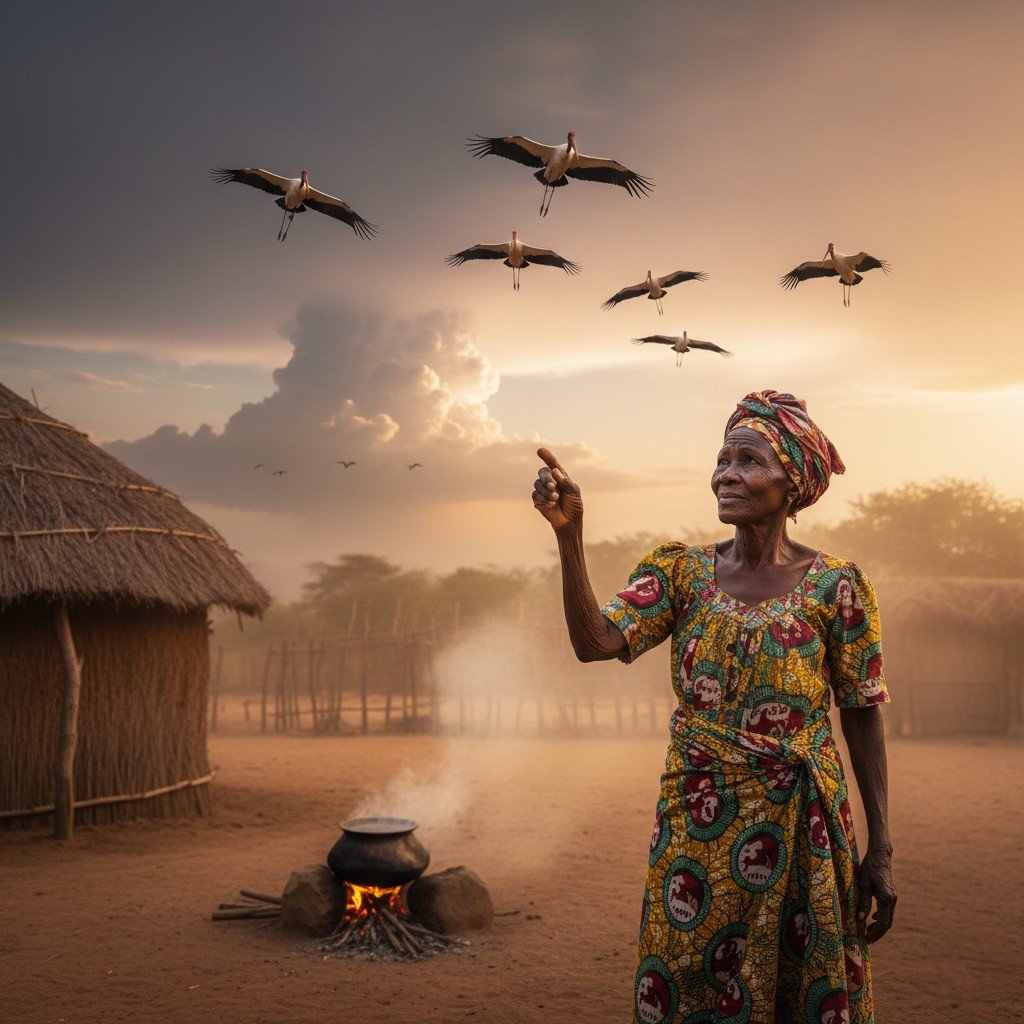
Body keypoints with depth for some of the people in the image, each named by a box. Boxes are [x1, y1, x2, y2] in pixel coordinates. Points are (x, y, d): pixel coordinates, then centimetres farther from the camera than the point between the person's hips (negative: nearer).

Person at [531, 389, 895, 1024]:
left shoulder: (835, 586, -6)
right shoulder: (681, 572, 0)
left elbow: (864, 717, -3)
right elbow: (596, 643, -13)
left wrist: (881, 850, -4)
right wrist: (569, 535, -25)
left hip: (799, 827, -2)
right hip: (696, 826, 2)